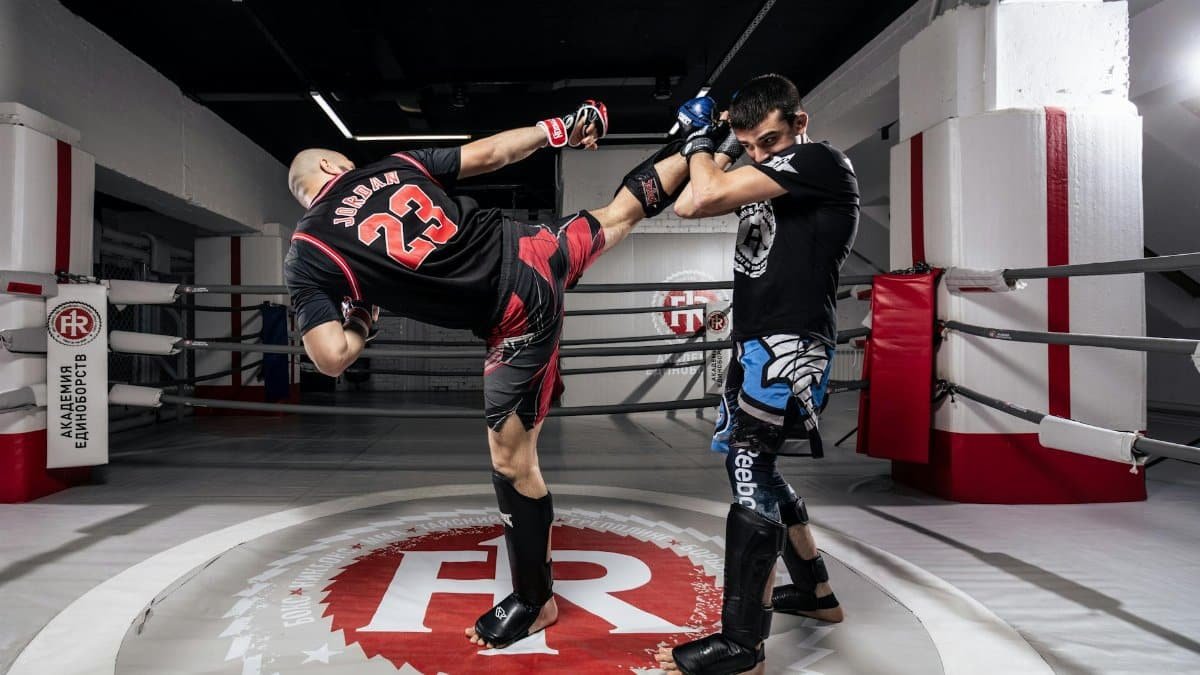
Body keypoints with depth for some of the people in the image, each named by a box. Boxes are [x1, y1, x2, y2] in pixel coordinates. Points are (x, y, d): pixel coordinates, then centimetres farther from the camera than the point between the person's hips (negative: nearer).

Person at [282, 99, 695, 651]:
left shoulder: (305, 256, -2)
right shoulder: (394, 165, 6)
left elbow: (333, 359, -12)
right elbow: (491, 153, 7)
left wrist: (364, 321, 9)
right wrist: (559, 129, 20)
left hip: (518, 324, -4)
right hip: (535, 253, 4)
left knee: (512, 461, 10)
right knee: (618, 213, 34)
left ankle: (535, 601, 26)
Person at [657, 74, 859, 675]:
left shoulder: (820, 162, -11)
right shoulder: (762, 175, 16)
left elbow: (710, 196, -18)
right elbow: (688, 206, 16)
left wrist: (699, 149, 2)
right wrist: (719, 148, 8)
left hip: (791, 346, -10)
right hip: (756, 343, 10)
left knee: (749, 471, -15)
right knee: (751, 467, 17)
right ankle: (816, 593, 32)